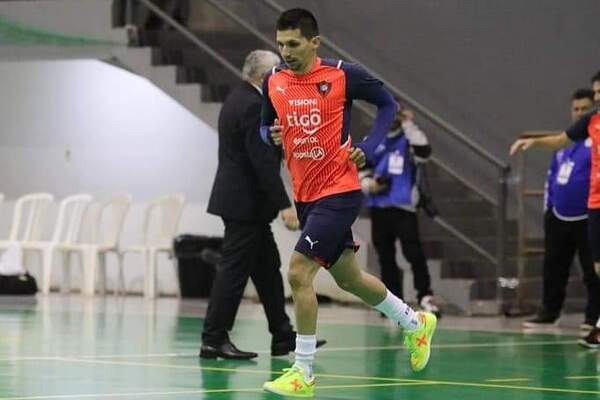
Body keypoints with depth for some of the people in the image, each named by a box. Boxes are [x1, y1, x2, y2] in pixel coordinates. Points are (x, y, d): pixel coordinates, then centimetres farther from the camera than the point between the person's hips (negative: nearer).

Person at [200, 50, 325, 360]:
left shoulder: (237, 99, 13)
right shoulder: (253, 105, -18)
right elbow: (263, 161, -23)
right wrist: (284, 205, -22)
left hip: (238, 198, 10)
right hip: (245, 203, -10)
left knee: (267, 268, 14)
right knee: (235, 270, -5)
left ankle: (283, 335, 19)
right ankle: (213, 340, -1)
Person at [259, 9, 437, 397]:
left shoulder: (343, 74, -11)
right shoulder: (273, 82, 2)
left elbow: (388, 104, 2)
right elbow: (266, 127, 17)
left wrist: (367, 149, -9)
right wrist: (272, 137, -6)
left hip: (339, 191, -7)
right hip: (305, 195, 7)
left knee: (299, 273, -17)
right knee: (349, 278, 19)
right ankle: (416, 322, 43)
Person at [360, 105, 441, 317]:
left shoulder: (408, 139, 2)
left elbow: (423, 152, -18)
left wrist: (410, 125, -18)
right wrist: (368, 183, -4)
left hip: (403, 206, -4)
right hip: (378, 207, 4)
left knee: (413, 252, -13)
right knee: (385, 256, 9)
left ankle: (425, 295, -8)